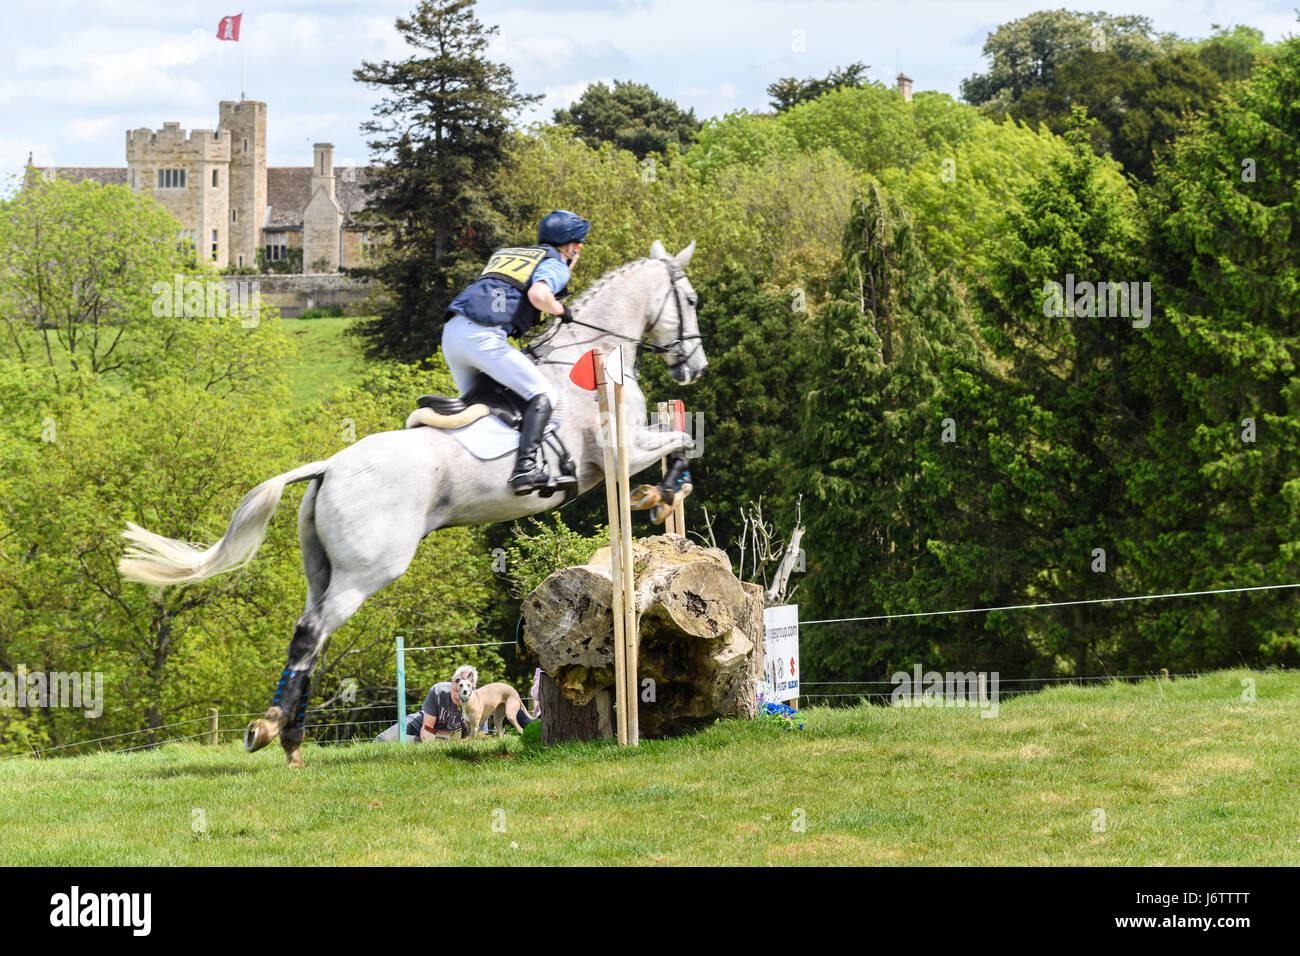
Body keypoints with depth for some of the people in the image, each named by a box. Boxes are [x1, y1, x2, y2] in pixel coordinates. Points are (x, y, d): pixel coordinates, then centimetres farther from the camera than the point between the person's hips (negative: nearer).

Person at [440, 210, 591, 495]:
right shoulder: (556, 265, 7)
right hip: (483, 336, -8)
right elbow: (538, 294, -14)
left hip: (452, 332, 8)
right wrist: (561, 310, 4)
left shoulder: (504, 254, 32)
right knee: (543, 396, -8)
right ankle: (527, 468, -26)